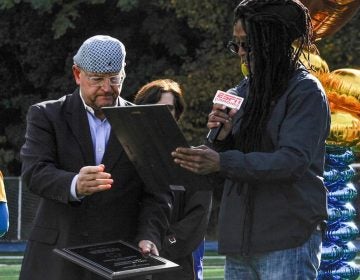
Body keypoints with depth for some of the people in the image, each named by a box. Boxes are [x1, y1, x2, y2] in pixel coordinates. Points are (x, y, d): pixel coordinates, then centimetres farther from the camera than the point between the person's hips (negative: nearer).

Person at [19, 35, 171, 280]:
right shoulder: (46, 116, 5)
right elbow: (34, 172, -10)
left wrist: (149, 237, -14)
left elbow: (156, 192, 4)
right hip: (56, 260, 0)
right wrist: (74, 185, -30)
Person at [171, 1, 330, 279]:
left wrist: (222, 162, -25)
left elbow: (293, 161, -17)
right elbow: (222, 171, 14)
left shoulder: (306, 92, -4)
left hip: (288, 240, -6)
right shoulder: (243, 92, 14)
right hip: (239, 240, 6)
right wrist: (220, 139, -7)